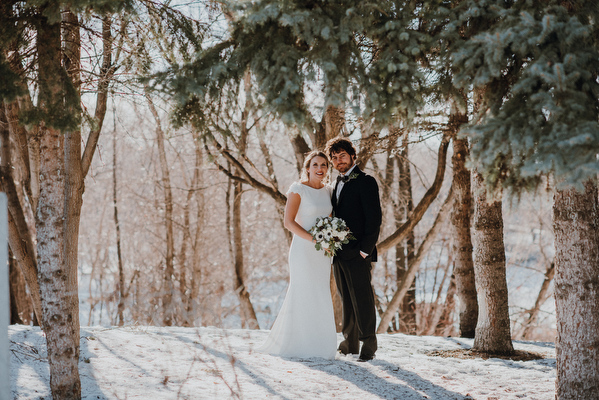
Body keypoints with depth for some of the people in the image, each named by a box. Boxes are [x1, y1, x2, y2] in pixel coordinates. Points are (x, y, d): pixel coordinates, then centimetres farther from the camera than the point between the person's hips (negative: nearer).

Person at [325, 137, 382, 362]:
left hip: (357, 253, -8)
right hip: (338, 253, 8)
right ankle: (350, 343, 19)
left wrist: (365, 249, -16)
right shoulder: (338, 185, 19)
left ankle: (368, 346, -1)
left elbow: (374, 218, -11)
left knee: (362, 300, -6)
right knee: (346, 300, 12)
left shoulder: (365, 182, -6)